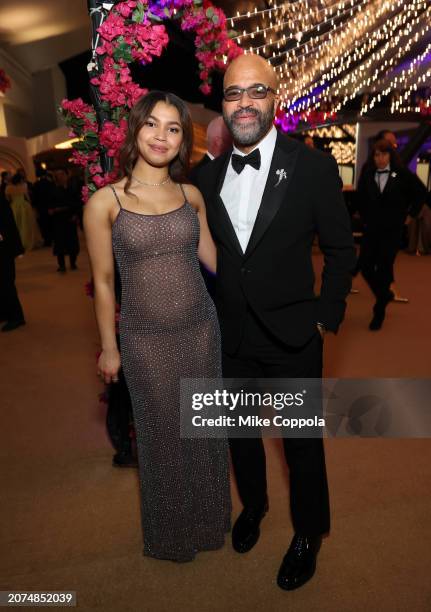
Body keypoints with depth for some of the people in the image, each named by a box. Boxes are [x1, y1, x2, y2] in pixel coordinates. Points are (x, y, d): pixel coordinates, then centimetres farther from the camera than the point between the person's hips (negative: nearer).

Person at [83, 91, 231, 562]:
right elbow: (103, 282, -2)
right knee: (162, 433, 15)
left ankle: (207, 519, 45)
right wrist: (108, 348, 2)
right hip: (145, 340, -3)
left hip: (201, 329, 3)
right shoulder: (104, 202, -8)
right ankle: (171, 530, 43)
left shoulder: (192, 196, 1)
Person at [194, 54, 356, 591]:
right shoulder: (208, 175, 2)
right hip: (231, 338, 4)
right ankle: (252, 505, 49)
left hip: (292, 337, -3)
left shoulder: (313, 166, -9)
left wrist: (327, 315, -7)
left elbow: (340, 250, -3)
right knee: (240, 432, 20)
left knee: (302, 440, 13)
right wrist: (212, 312, 6)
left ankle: (308, 533, 39)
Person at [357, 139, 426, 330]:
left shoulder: (402, 173, -6)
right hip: (371, 228, 3)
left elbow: (421, 192, 7)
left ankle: (379, 312, 14)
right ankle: (385, 294, 29)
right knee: (365, 266, 0)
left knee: (384, 269, -1)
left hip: (392, 229, -2)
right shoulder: (367, 174, -1)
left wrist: (410, 214, 6)